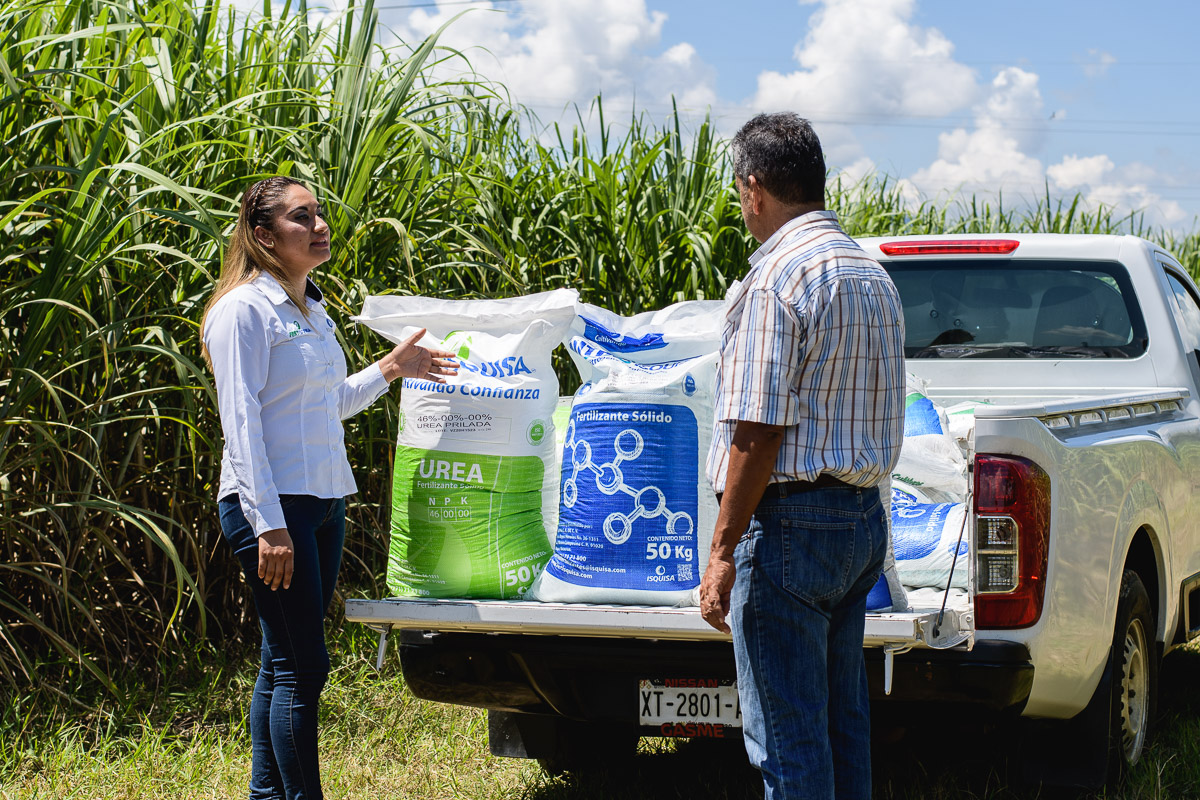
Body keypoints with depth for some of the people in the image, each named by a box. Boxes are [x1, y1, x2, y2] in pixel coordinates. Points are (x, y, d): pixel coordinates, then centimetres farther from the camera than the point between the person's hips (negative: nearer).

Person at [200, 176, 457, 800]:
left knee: (284, 664, 11)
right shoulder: (244, 308, -10)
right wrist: (268, 524, -21)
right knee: (300, 666, -9)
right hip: (273, 505, -8)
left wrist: (389, 370, 15)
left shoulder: (312, 313, 16)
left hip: (325, 502, 8)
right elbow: (240, 420, -16)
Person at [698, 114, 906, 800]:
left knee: (785, 736, -4)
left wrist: (723, 552, -16)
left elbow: (758, 433, -19)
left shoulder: (777, 279, -15)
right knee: (843, 718, 16)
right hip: (864, 514, 9)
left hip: (792, 521, -9)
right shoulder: (874, 273, 14)